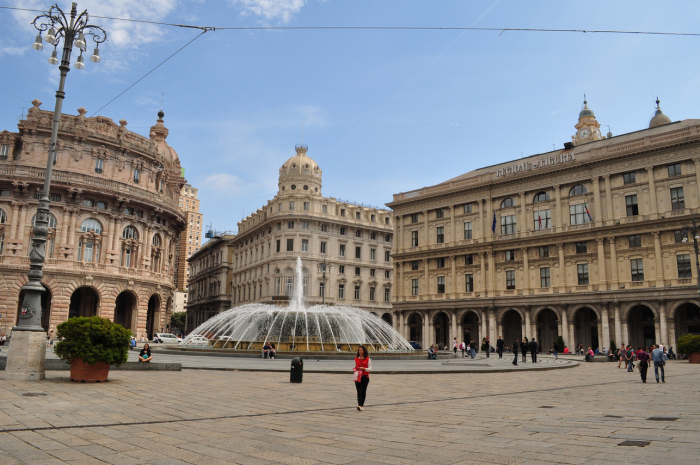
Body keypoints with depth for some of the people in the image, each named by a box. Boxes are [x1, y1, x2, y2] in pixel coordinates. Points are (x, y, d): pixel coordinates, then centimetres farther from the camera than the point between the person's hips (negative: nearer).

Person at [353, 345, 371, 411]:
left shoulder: (368, 359, 0)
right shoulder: (356, 359, 10)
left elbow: (370, 369, -2)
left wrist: (364, 368, -17)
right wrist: (355, 369, -3)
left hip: (365, 377, -1)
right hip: (358, 377, 1)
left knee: (363, 391, 4)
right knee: (359, 391, -10)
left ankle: (362, 405, 14)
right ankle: (359, 405, -19)